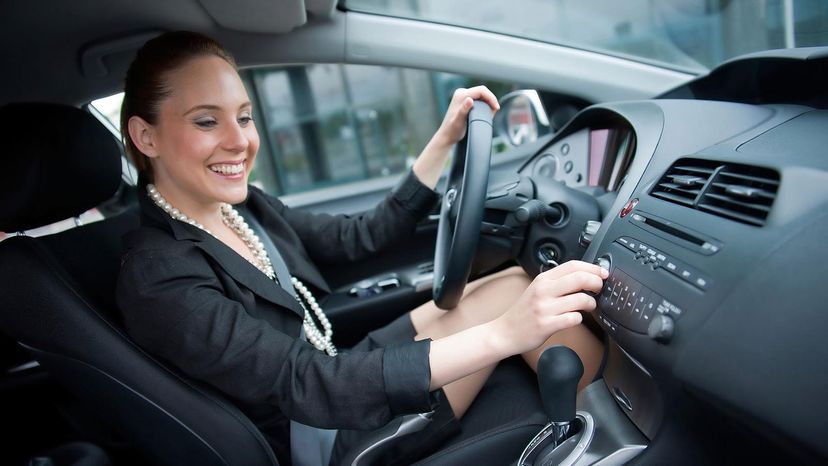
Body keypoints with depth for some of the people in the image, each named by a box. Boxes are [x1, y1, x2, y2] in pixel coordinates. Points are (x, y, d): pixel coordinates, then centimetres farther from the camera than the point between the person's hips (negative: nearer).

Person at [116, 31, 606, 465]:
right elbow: (306, 386, -30)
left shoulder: (245, 207, 1)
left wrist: (445, 139, -3)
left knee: (514, 283, -7)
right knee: (511, 287, -16)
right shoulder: (158, 281, -22)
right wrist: (502, 334, -39)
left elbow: (362, 236, 4)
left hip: (343, 369, 7)